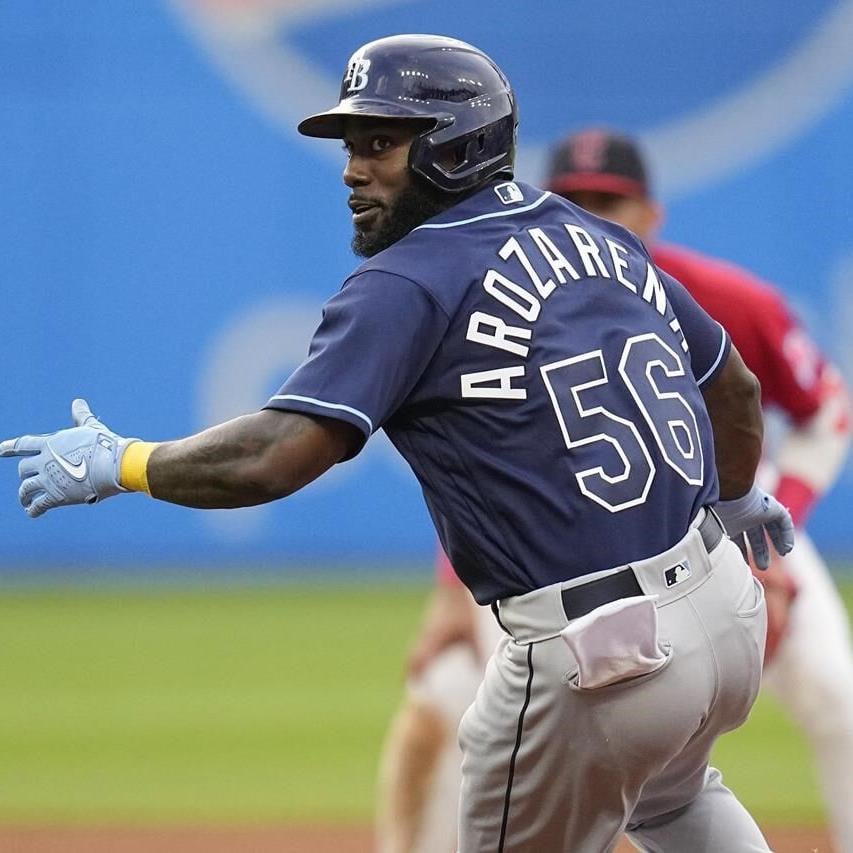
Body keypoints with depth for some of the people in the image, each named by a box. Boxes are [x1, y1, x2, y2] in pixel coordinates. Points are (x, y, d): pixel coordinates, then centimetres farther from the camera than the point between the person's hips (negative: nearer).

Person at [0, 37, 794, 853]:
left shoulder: (409, 283, -11)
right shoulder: (600, 239, 11)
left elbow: (270, 458, -20)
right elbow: (735, 388, 23)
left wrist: (119, 464, -4)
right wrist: (737, 494, 44)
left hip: (596, 660, -8)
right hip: (727, 605, 8)